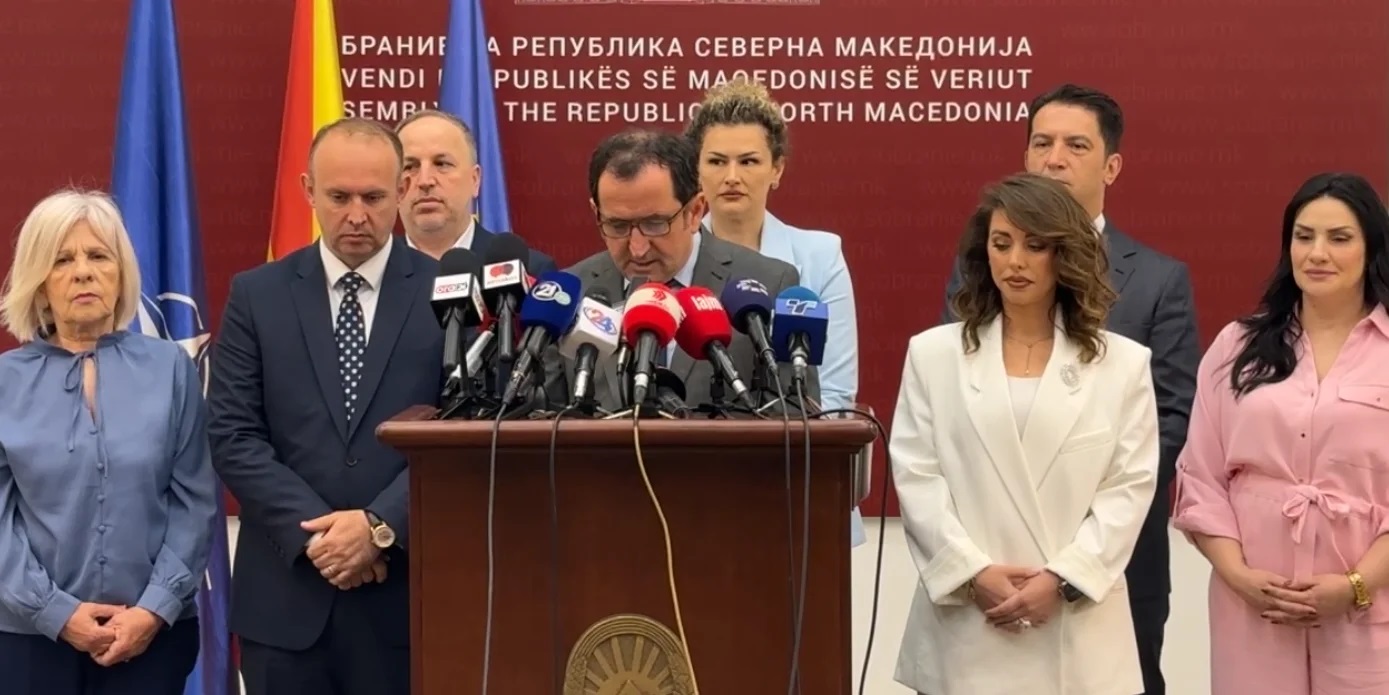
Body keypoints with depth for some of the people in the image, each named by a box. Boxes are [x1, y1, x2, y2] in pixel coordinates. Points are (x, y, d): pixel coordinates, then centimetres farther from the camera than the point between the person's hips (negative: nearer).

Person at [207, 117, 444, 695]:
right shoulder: (256, 295, 6)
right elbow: (233, 436, -1)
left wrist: (381, 526, -15)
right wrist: (315, 532, -11)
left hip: (408, 590, -1)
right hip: (285, 594, 1)